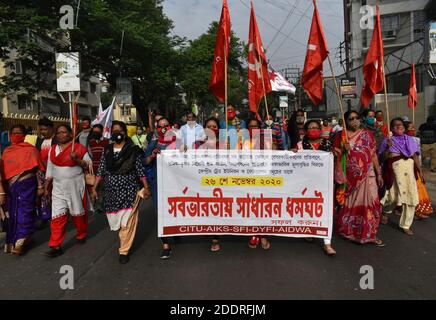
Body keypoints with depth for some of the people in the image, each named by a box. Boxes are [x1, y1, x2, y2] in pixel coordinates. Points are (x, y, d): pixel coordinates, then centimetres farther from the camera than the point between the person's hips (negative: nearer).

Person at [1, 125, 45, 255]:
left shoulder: (31, 149, -1)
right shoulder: (7, 151, 10)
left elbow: (38, 169, -3)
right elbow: (4, 171, 11)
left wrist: (40, 186, -6)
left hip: (27, 185, -4)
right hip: (11, 186, 4)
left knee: (24, 213, -3)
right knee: (14, 213, 10)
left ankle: (20, 241, 2)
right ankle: (15, 239, 24)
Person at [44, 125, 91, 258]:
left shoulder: (79, 148, -6)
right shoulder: (52, 150, 9)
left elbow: (89, 165, -6)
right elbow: (50, 170, 15)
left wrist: (76, 160, -22)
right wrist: (47, 186, 14)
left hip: (75, 186, -3)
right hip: (58, 187, 3)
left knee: (78, 212, 10)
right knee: (57, 216, -1)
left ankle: (81, 235, 33)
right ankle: (56, 246, 3)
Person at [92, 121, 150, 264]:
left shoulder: (133, 150, -2)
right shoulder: (107, 150, 8)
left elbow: (140, 170, -3)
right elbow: (101, 171, 10)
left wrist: (146, 187, -8)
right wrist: (94, 188, 6)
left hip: (129, 191, -4)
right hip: (111, 192, 4)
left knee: (127, 222, -3)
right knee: (115, 220, 12)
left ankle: (124, 251, 10)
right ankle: (125, 242, 36)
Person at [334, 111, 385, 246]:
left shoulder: (367, 134, 7)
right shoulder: (341, 136, 2)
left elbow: (373, 154, 7)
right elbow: (335, 156, 4)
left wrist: (379, 173, 5)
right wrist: (344, 150, -14)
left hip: (367, 175, 1)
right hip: (349, 177, -1)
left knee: (370, 203, -4)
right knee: (349, 204, 8)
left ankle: (370, 234, 7)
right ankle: (347, 230, 24)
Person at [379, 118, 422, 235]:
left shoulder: (409, 140, 12)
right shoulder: (388, 141, 2)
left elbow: (415, 156, 12)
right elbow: (383, 158, -4)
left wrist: (420, 171, 8)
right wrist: (388, 147, -18)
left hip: (409, 170, 4)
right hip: (395, 170, -4)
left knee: (411, 198, 4)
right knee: (396, 196, -7)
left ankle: (406, 225, 19)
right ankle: (385, 210, 29)